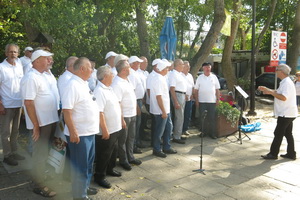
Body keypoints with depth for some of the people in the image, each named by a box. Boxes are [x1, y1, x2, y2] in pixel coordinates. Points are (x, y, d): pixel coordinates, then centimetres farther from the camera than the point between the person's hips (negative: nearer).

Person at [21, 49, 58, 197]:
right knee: (40, 154, 3)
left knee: (45, 153, 21)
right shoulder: (31, 78, -18)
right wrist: (36, 126, -21)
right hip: (41, 123, -9)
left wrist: (54, 121, 16)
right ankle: (39, 185, 17)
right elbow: (28, 103, -22)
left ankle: (43, 176, 38)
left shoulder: (41, 76, 11)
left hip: (50, 121, 9)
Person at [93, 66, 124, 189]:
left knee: (113, 151, 23)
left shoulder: (109, 89, 9)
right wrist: (105, 130, -25)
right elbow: (99, 113, -26)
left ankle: (110, 169, 42)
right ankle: (99, 176, 21)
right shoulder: (99, 91, -22)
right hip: (106, 131, -9)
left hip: (115, 128, 9)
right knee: (104, 154, 5)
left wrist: (121, 120, 18)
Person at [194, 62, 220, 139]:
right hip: (202, 101, 0)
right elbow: (196, 90, 3)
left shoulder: (214, 77, 6)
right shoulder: (200, 77, 4)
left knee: (212, 118, 2)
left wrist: (218, 99, 0)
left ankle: (212, 133, 11)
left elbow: (217, 89, 7)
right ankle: (203, 132, 16)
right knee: (202, 118, 4)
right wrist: (196, 101, -2)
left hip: (212, 101, 0)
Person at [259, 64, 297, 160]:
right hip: (288, 113, 10)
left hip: (285, 114, -10)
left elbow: (283, 97, -29)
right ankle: (291, 154, 21)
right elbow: (278, 93, 23)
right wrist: (267, 89, 15)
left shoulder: (287, 83, -19)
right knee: (288, 134, 14)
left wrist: (270, 92, -23)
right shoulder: (285, 82, 15)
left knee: (278, 134, -4)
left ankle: (273, 154, 3)